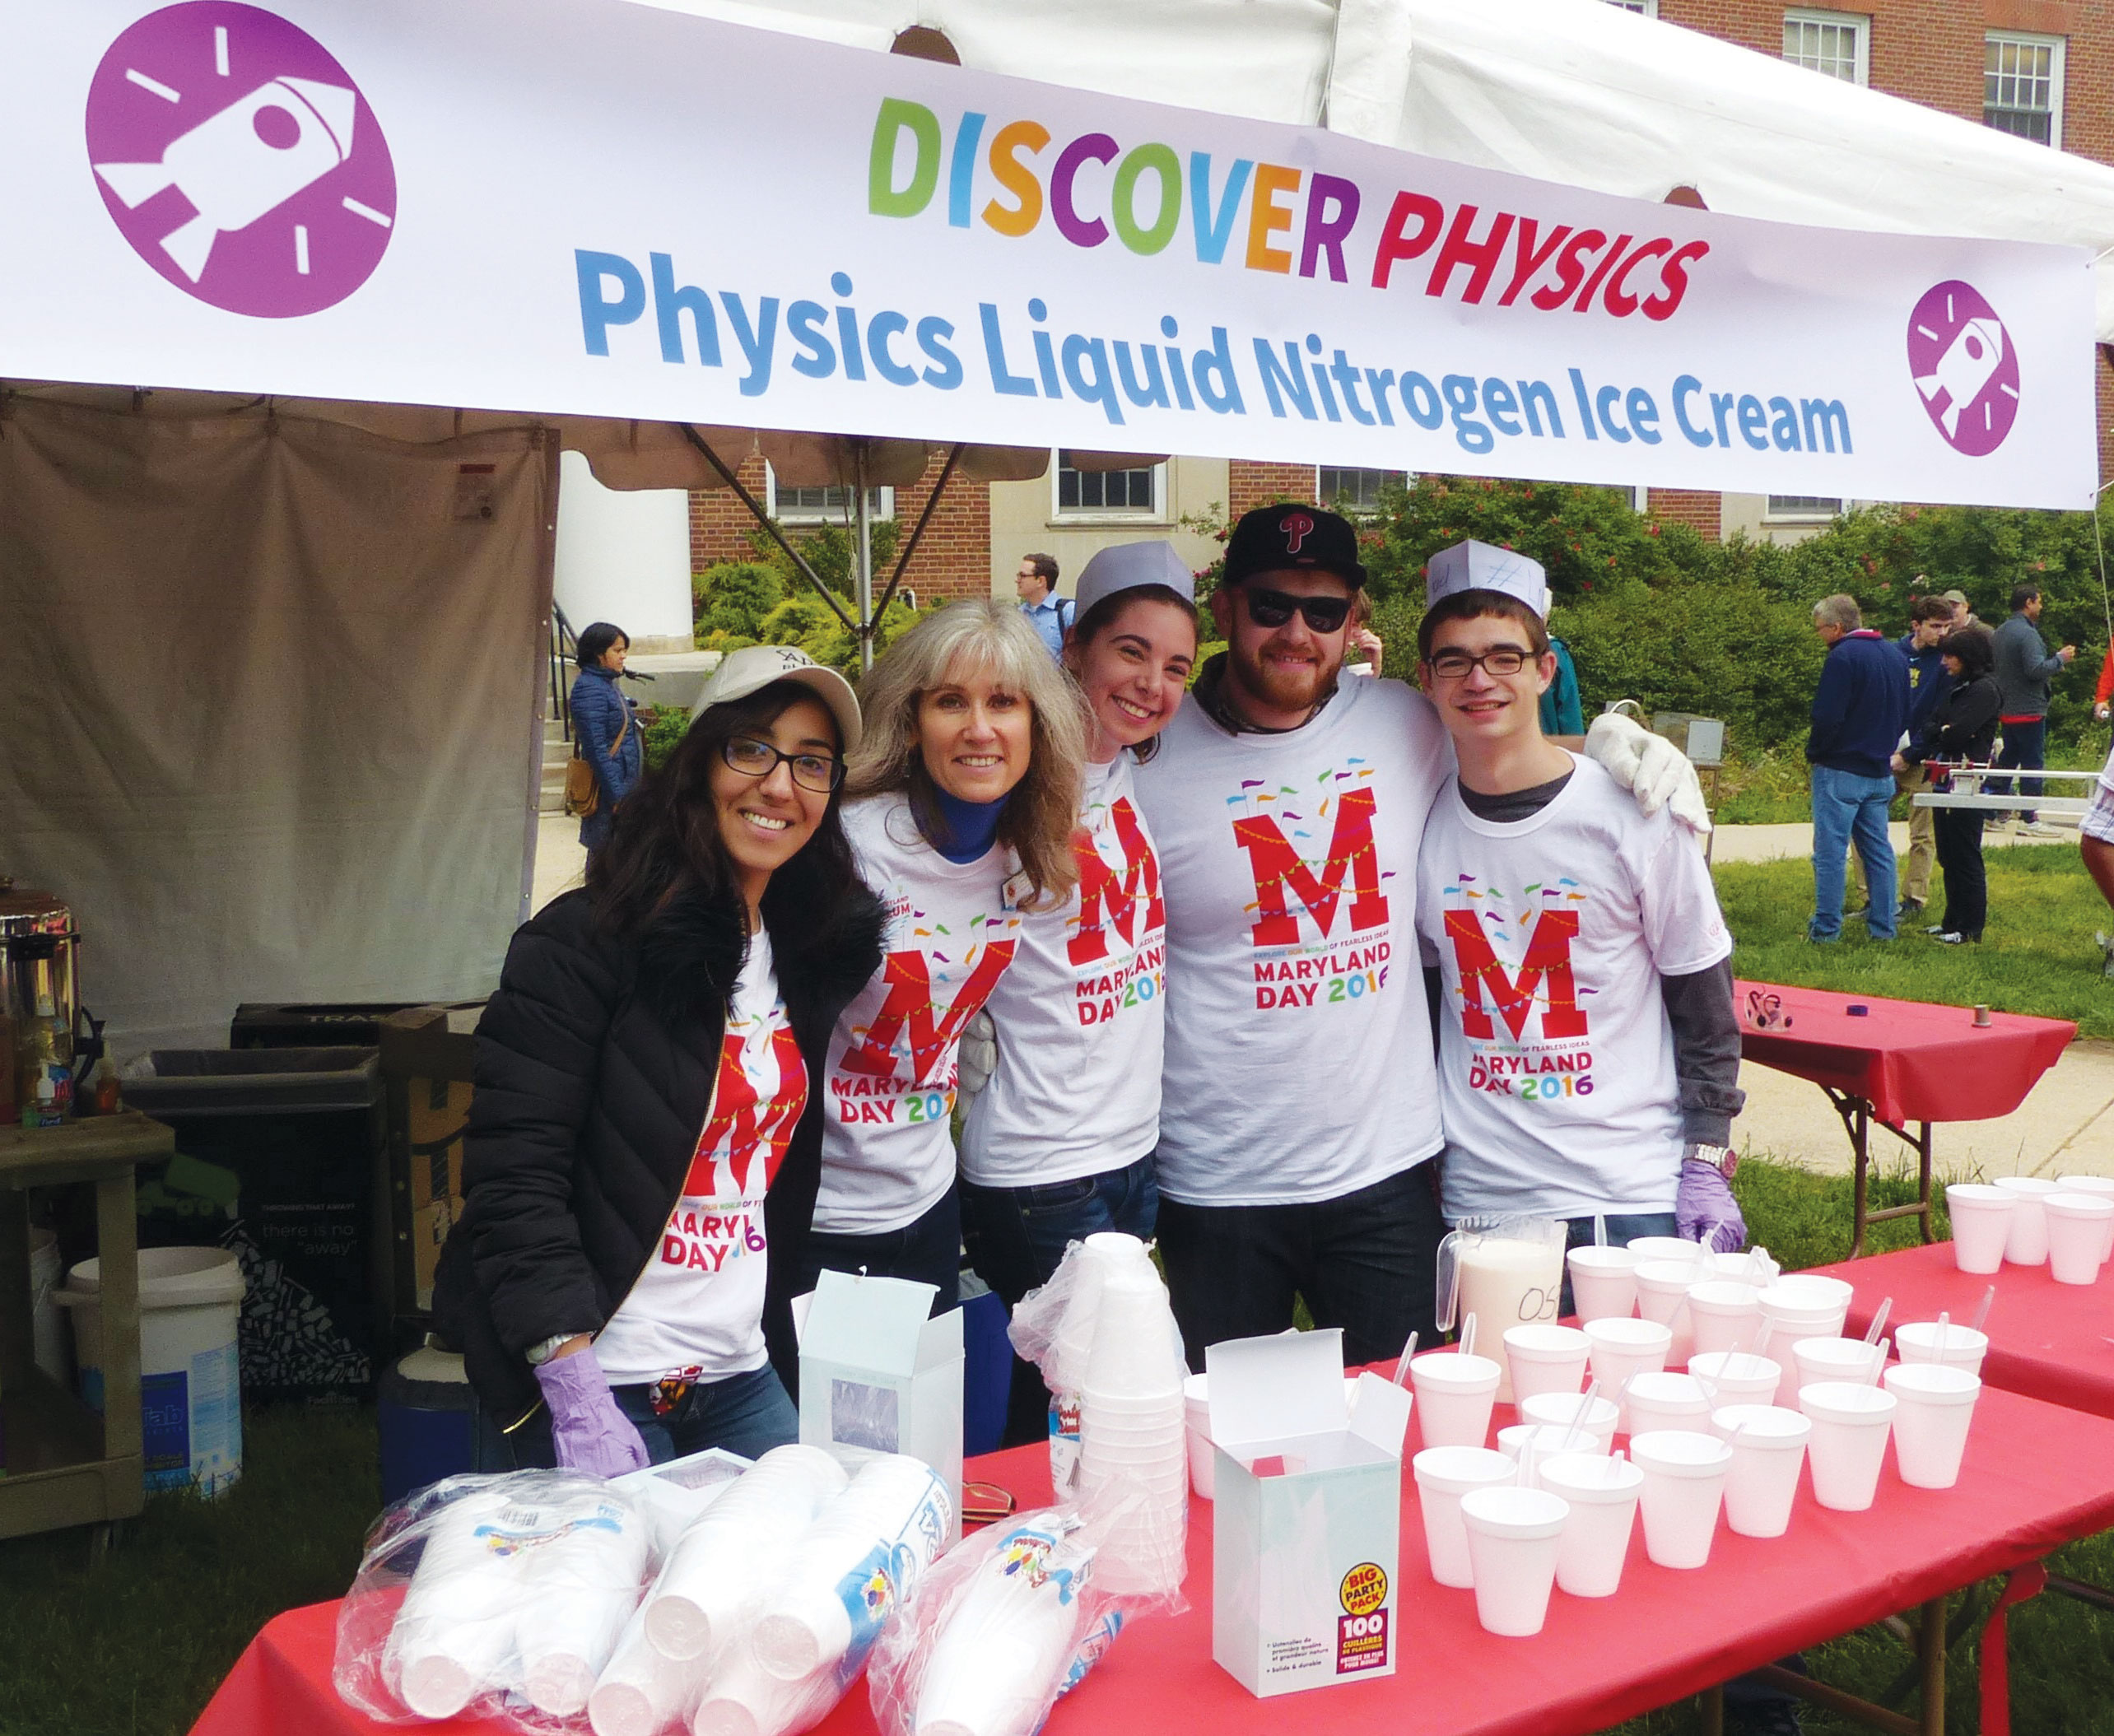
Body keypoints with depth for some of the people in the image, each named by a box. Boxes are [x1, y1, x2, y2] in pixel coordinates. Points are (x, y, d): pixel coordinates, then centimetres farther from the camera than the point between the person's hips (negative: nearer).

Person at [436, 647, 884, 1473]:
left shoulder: (806, 950, 9)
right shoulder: (586, 941, -13)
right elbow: (514, 1178, -18)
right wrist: (576, 1395, -23)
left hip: (743, 1380, 6)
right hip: (584, 1383, -6)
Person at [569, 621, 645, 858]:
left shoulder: (607, 684, 14)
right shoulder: (589, 689, -17)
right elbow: (597, 748, -21)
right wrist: (616, 794, -21)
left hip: (625, 784, 10)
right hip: (610, 787, -10)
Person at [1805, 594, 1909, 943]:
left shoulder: (1843, 657, -16)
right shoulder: (1896, 656, 10)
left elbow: (1827, 717, -20)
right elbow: (1904, 715, 16)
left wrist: (1813, 753, -5)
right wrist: (1884, 748, 17)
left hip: (1840, 770, -8)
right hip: (1880, 772, 8)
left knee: (1830, 852, -2)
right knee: (1878, 850, 13)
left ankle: (1826, 928, 0)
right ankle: (1883, 925, 16)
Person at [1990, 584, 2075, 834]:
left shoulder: (2001, 632, 11)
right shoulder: (2027, 633, -18)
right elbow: (2036, 669, -28)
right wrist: (2060, 659, -11)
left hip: (2006, 708, 9)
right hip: (2029, 710, -9)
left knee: (2008, 758, 16)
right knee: (2033, 762, -2)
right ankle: (2028, 818, 0)